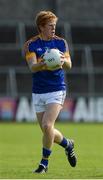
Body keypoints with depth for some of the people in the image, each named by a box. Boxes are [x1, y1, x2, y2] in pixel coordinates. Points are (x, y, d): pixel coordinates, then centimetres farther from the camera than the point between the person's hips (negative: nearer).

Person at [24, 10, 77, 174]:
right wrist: (43, 63, -37)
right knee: (47, 131, 6)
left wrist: (63, 60, -25)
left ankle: (44, 163, -4)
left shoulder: (61, 42, 2)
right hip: (38, 92, 2)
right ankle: (68, 144, 36)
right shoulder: (31, 44, -3)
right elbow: (32, 67, -15)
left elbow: (68, 65, -2)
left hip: (56, 90, -2)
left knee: (47, 126, -18)